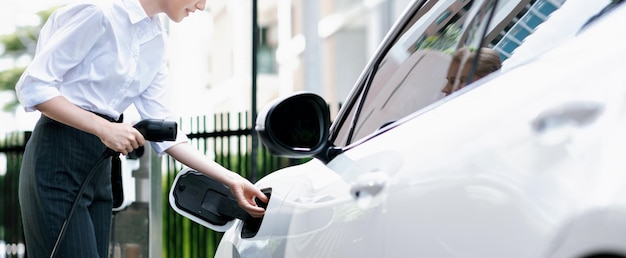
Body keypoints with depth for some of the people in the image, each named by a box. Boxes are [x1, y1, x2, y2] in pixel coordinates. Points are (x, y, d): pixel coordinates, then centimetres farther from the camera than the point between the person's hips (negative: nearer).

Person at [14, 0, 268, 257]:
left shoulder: (155, 40, 11)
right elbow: (33, 86, -15)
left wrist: (230, 179, 2)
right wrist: (104, 128, -21)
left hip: (99, 167, 8)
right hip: (58, 160, -8)